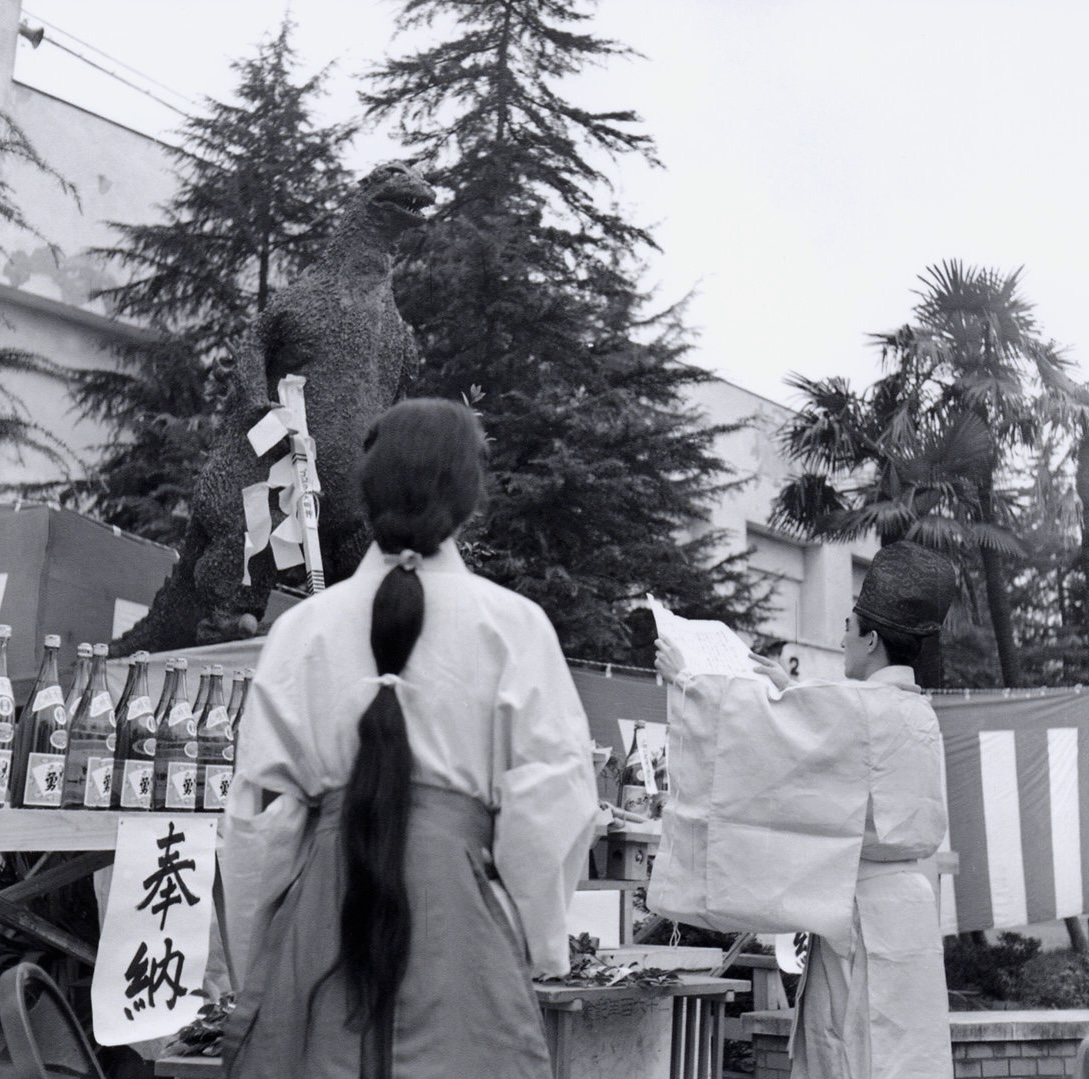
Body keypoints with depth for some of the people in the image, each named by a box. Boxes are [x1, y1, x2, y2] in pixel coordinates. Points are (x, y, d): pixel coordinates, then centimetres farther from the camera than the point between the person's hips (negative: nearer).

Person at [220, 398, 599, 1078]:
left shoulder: (303, 627, 3)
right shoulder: (512, 624, -2)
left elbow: (262, 802, 4)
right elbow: (550, 797, -5)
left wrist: (253, 951, 14)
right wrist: (537, 942, 7)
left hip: (324, 908, 2)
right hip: (458, 907, -2)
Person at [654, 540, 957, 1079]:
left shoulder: (859, 706, -17)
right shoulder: (917, 711, 8)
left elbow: (751, 716, -13)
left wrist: (685, 677, 0)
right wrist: (791, 688, 34)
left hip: (864, 908, -8)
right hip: (902, 892, 8)